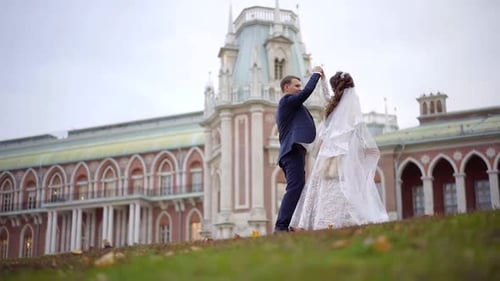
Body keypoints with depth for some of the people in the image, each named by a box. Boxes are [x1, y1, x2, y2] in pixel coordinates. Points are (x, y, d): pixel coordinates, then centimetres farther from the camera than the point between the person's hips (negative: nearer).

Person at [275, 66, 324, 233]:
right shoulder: (287, 100, -1)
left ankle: (282, 227, 0)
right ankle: (281, 226, -25)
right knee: (295, 188, -19)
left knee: (295, 190, 6)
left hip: (290, 152, 11)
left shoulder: (285, 107, 29)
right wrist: (316, 74, 3)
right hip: (294, 151, -11)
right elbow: (307, 91, -12)